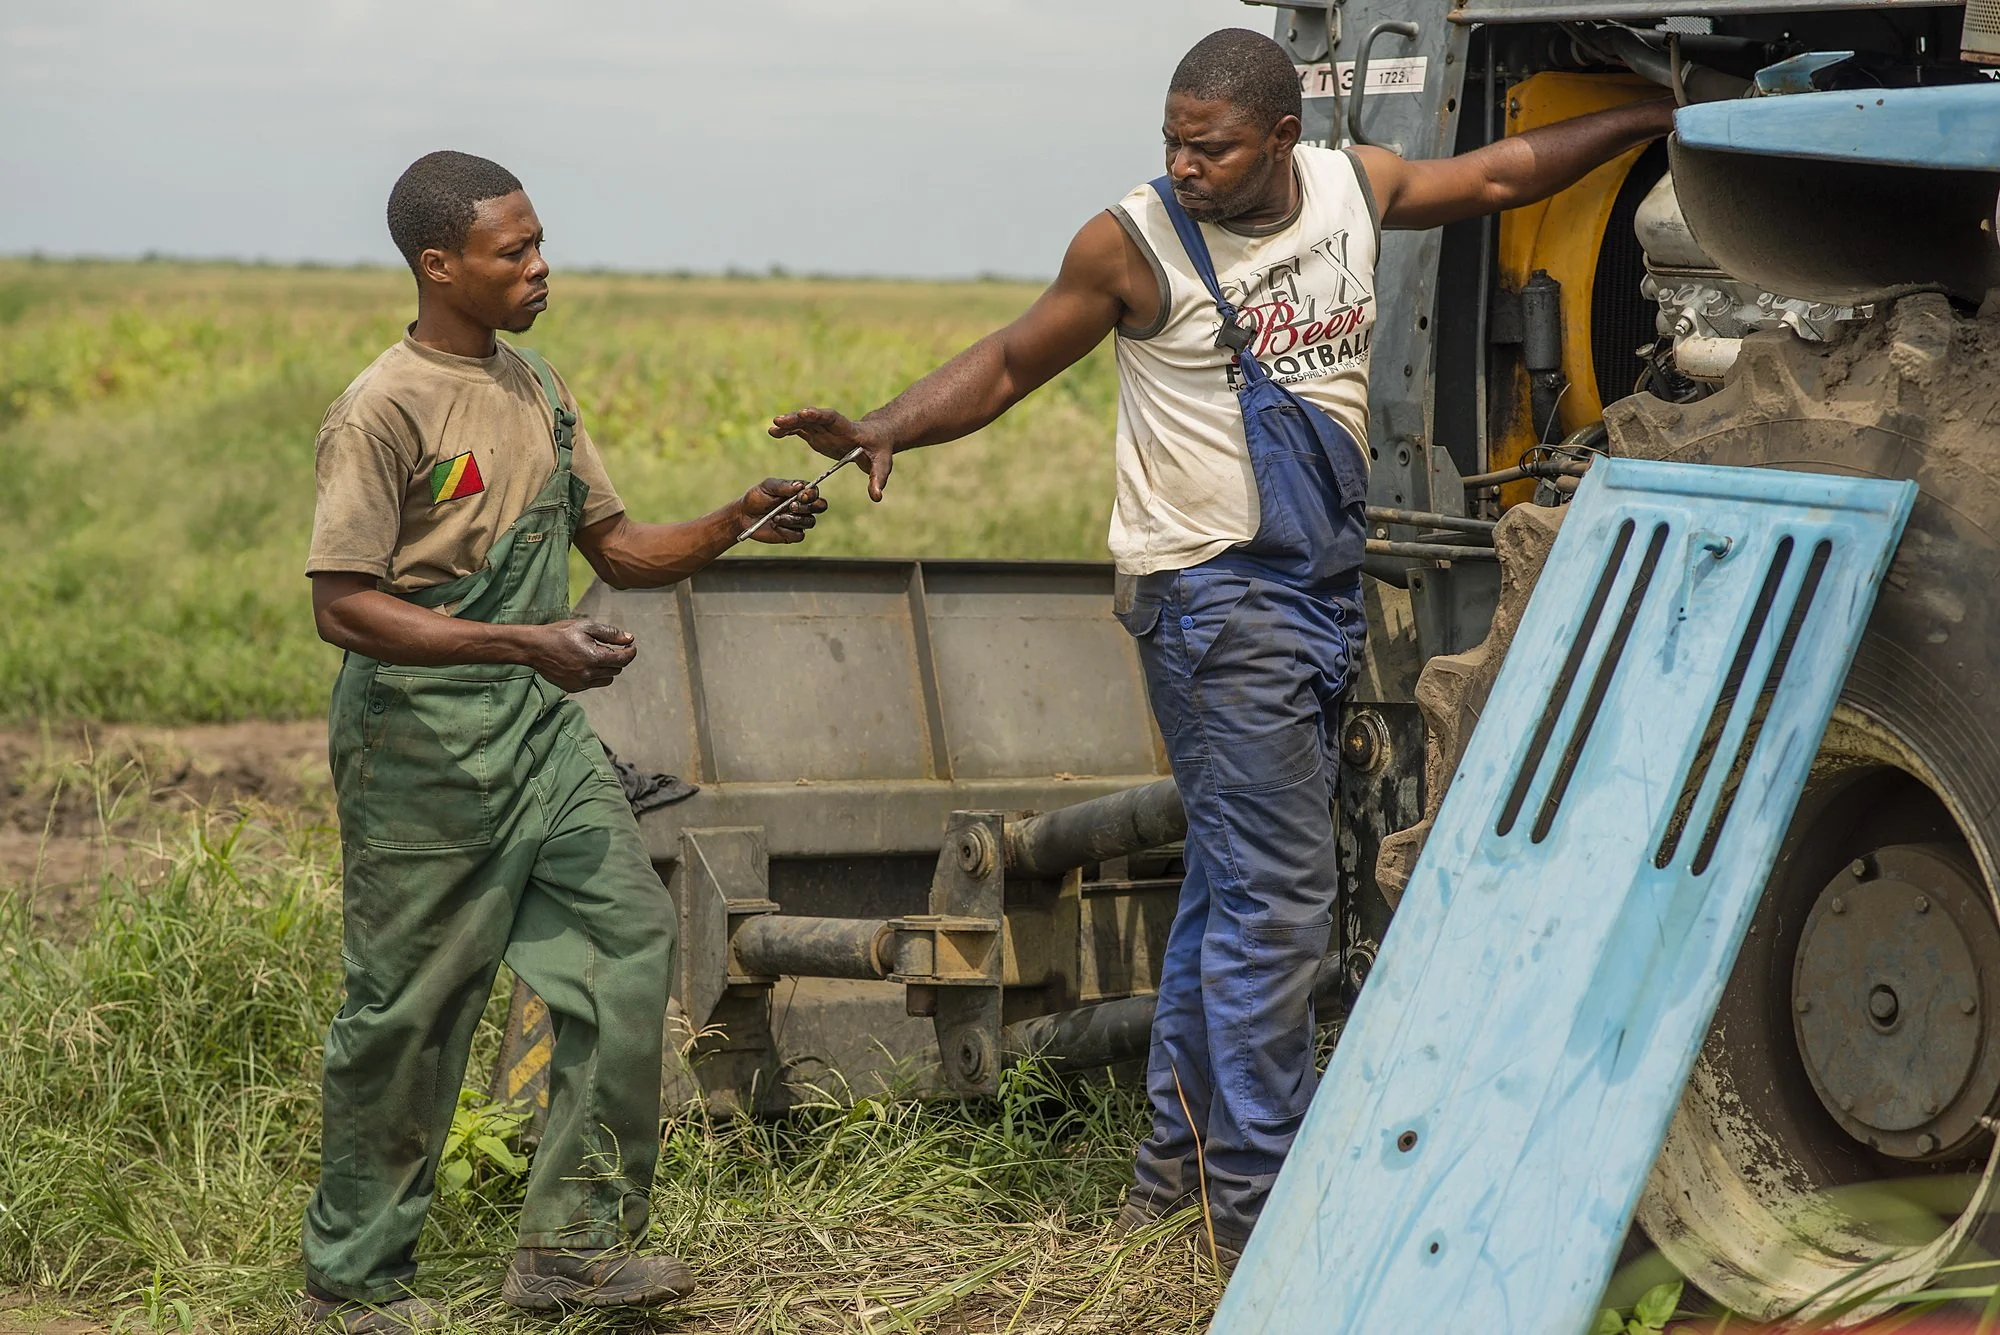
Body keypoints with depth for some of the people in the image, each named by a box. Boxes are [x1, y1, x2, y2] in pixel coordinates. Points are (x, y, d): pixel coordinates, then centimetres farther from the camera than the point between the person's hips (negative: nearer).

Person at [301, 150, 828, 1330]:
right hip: (422, 745, -7)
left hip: (540, 725, 7)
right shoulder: (384, 413, -14)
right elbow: (344, 606, -19)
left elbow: (622, 551, 15)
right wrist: (524, 642, -25)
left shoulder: (538, 391, 10)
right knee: (409, 1010, 1)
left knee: (630, 937, -3)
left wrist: (738, 523, -3)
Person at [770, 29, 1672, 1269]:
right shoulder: (1135, 245, -9)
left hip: (1324, 583, 7)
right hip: (1215, 594, -7)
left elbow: (1502, 171, 20)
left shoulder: (1355, 186, 6)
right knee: (1274, 893, -10)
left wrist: (1652, 117, 21)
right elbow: (1009, 364, -2)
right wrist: (885, 429, -16)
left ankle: (1180, 1160, 24)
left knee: (1234, 881, 14)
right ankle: (1259, 1205, -3)